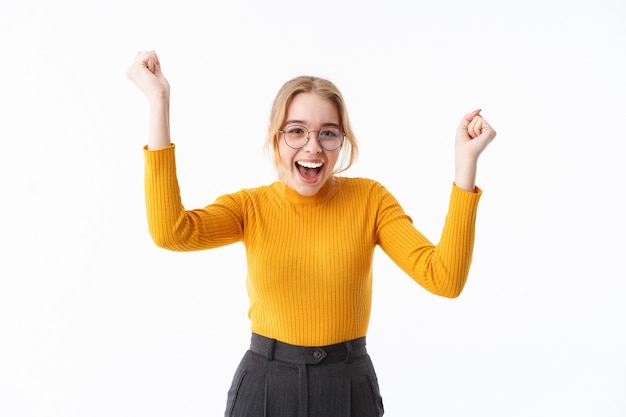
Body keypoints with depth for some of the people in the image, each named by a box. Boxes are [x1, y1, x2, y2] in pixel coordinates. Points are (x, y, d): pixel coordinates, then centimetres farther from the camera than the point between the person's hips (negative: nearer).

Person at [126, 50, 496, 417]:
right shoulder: (251, 206, -5)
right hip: (264, 384, 0)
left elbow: (445, 279, -17)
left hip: (350, 387, 0)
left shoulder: (369, 198, -6)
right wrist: (159, 103, -25)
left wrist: (466, 162, -23)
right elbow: (170, 232, -25)